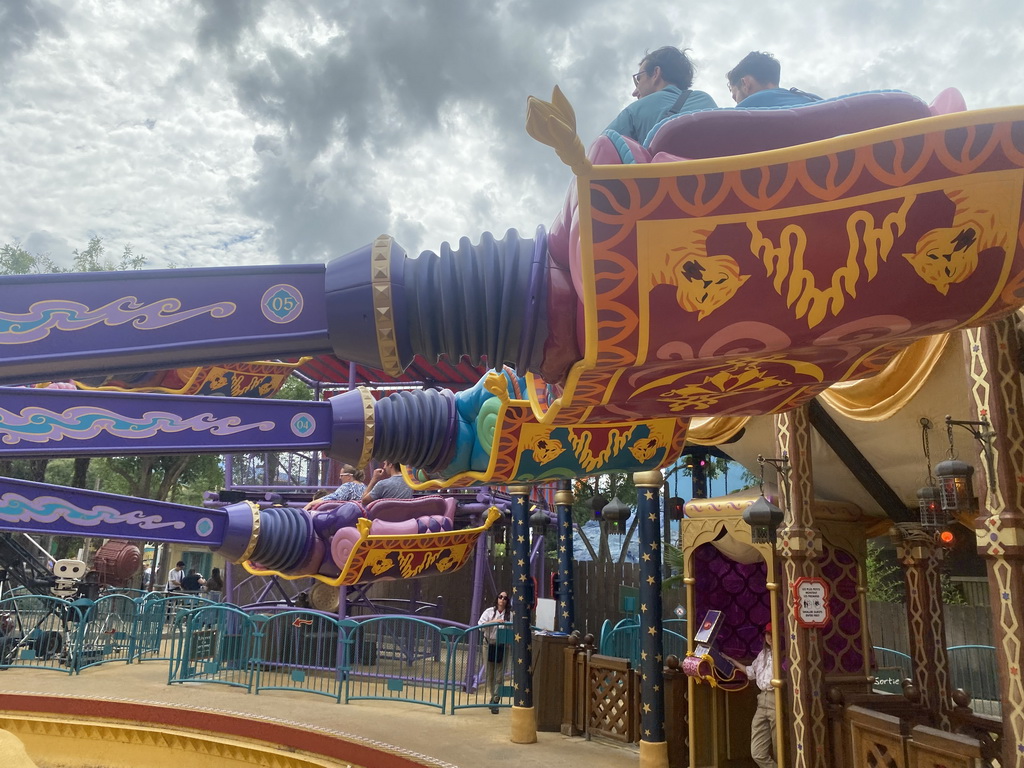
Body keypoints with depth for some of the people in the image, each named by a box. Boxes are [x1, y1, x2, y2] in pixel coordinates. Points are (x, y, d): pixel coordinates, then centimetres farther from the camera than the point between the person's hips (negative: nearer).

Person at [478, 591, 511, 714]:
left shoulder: (510, 614, 0)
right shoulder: (489, 611, 2)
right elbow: (480, 624, -9)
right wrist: (495, 621, -18)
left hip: (502, 646, -1)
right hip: (489, 645, 1)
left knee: (499, 676, -2)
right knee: (490, 674, 9)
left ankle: (495, 702, 3)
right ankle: (494, 697, 28)